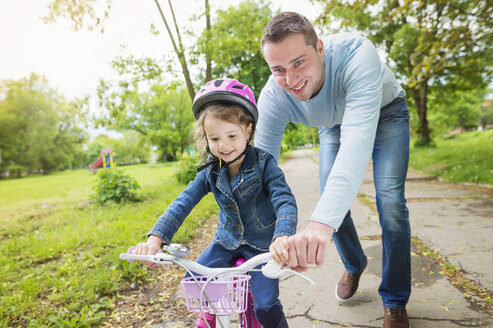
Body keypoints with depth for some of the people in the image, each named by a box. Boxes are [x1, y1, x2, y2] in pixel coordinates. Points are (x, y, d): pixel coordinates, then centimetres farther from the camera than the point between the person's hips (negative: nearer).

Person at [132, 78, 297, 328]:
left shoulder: (264, 164, -19)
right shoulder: (210, 172, -7)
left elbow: (285, 202, -29)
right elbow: (183, 202, -14)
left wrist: (282, 237, -50)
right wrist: (155, 238, -27)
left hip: (262, 244, -4)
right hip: (227, 241, 4)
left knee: (266, 307, -13)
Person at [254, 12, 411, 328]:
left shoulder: (356, 55, -42)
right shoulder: (273, 97, -30)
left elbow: (358, 139, -55)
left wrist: (321, 222, -68)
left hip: (385, 112, -3)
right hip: (334, 123, 3)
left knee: (390, 201, -15)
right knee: (330, 202, -5)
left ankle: (395, 302, 7)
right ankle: (355, 265, 29)